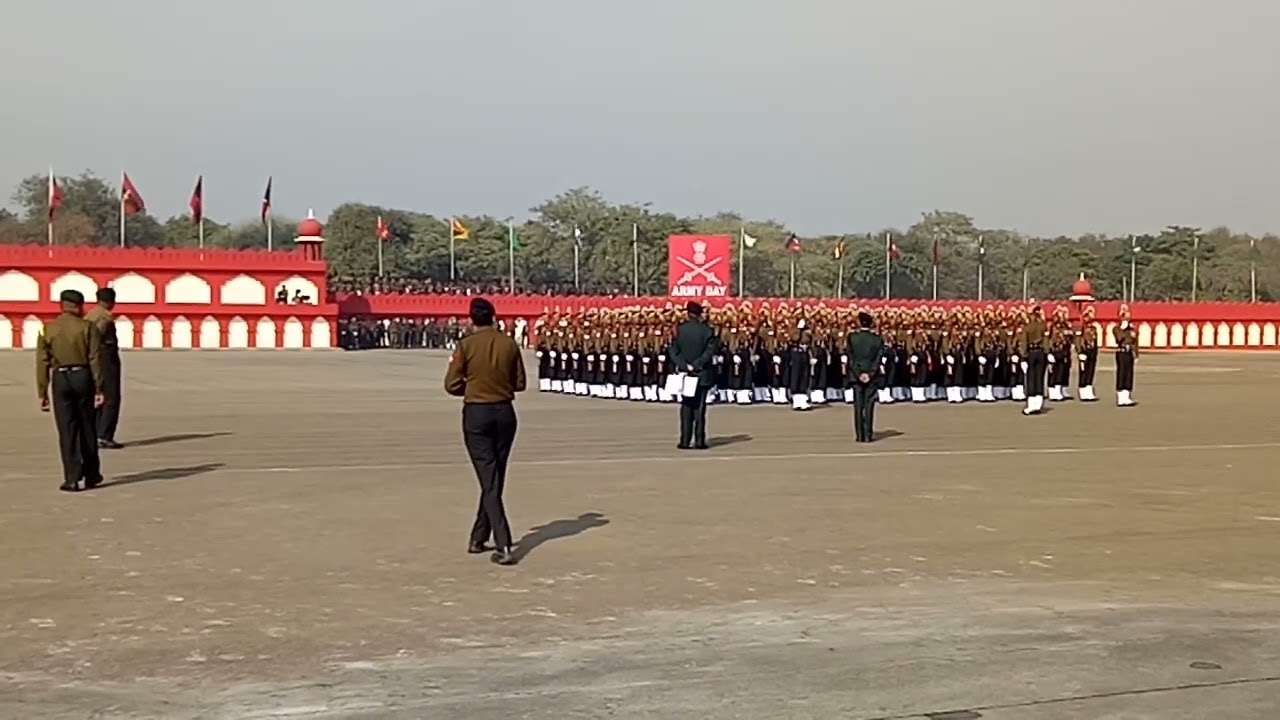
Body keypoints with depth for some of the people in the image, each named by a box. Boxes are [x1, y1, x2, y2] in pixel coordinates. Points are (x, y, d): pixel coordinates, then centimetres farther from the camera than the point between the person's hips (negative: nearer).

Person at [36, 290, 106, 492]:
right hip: (83, 377, 0)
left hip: (61, 379, 0)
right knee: (87, 428, 11)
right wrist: (99, 388, -4)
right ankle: (91, 475, 19)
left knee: (67, 431, 2)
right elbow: (95, 360, -6)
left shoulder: (47, 329, 3)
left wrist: (42, 394, 3)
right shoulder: (88, 327, -2)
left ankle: (72, 479, -1)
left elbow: (42, 363, 0)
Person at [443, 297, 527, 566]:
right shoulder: (509, 344, 0)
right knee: (495, 479, 16)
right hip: (504, 412, 3)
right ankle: (478, 538, 27)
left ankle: (504, 546, -12)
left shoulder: (465, 345, -9)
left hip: (476, 414, -3)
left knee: (489, 482, -3)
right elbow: (519, 383, 5)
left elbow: (452, 385, -7)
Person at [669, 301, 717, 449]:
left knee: (686, 408, 8)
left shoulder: (680, 329, -2)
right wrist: (696, 365, -13)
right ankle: (699, 441, -1)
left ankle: (685, 440, 4)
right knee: (699, 408, 1)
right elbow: (709, 352, -15)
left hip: (684, 373, 2)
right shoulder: (706, 330, -9)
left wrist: (684, 365, -9)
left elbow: (674, 351, -6)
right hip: (702, 374, -2)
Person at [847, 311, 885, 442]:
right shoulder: (877, 339, -3)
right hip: (871, 376, 0)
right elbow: (878, 358, -7)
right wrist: (870, 374, -8)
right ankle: (868, 435, 0)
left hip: (856, 375, 0)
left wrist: (858, 374, -6)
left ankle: (860, 435, 2)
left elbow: (851, 358, -7)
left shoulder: (852, 337, -5)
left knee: (858, 406, 4)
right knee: (869, 405, 3)